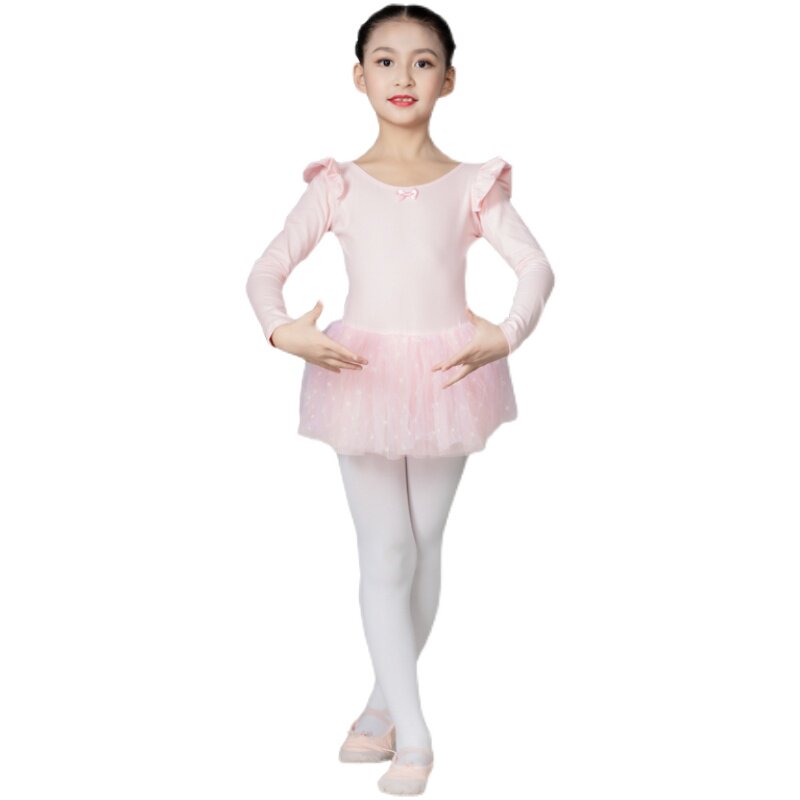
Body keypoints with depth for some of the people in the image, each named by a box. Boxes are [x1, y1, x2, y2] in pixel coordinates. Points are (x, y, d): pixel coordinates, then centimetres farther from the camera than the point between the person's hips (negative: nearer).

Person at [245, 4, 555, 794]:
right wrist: (282, 331, -21)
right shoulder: (338, 186, -2)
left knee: (425, 546, 11)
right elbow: (266, 270, -2)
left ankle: (385, 703, 30)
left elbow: (536, 266, -2)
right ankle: (411, 736, 4)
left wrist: (506, 336, -19)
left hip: (447, 376, 2)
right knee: (386, 554, -2)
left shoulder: (472, 186, 1)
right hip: (363, 376, -1)